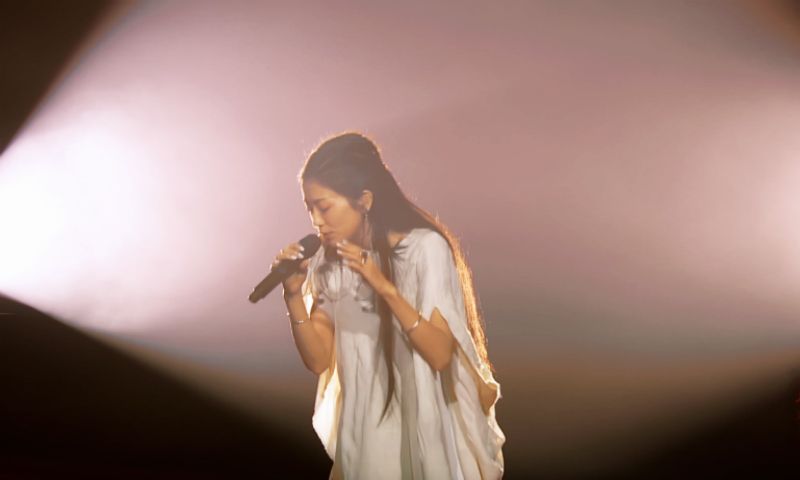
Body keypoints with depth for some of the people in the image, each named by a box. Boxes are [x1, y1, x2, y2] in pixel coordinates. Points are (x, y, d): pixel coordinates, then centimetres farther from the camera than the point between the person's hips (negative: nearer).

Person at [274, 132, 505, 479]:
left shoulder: (425, 247, -17)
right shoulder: (328, 262, -1)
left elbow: (440, 354, -21)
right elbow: (318, 360, -3)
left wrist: (385, 287, -30)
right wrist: (294, 295, -16)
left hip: (428, 426, -4)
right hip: (365, 430, 4)